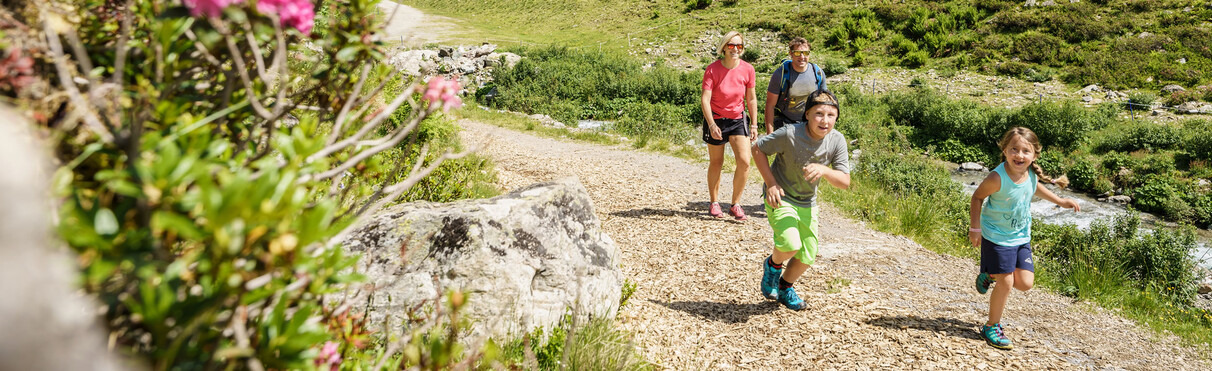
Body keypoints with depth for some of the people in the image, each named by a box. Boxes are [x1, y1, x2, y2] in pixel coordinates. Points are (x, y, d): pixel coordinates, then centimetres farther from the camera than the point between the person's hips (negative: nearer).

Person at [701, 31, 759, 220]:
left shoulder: (747, 69, -5)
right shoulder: (712, 69, -13)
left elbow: (751, 98, 5)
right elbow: (705, 99, -17)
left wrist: (754, 124, 4)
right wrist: (711, 124, -27)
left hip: (738, 120, 2)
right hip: (716, 120, -2)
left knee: (744, 162, -10)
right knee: (716, 163, 9)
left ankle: (736, 204, 5)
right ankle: (714, 203, 26)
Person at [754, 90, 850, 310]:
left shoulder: (837, 140, -14)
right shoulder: (790, 134, -26)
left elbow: (845, 182, -13)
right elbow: (758, 148, -11)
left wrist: (823, 170, -34)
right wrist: (771, 183, -17)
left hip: (808, 204, 5)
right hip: (780, 197, -5)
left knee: (807, 258, 9)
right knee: (790, 245, -26)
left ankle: (785, 288, 39)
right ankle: (773, 265, 10)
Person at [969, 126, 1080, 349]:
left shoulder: (1031, 174, -8)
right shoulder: (998, 178, -27)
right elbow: (978, 197, -13)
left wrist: (1060, 201, 15)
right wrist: (975, 227, -12)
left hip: (1021, 237, 6)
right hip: (997, 237, -6)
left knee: (1025, 283, 1)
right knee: (1006, 283, -5)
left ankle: (991, 275, 30)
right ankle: (992, 327, 13)